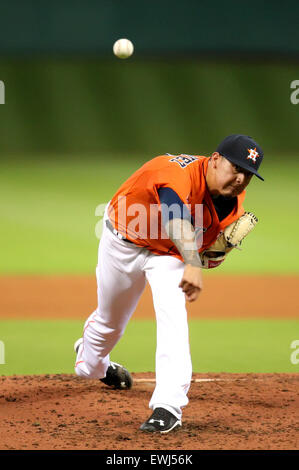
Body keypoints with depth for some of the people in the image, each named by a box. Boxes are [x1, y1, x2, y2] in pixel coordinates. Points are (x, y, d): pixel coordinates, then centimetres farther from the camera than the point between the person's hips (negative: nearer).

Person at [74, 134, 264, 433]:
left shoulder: (234, 201, -17)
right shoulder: (180, 173, -40)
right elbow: (177, 219, -60)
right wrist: (193, 264, -75)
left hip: (169, 254, 3)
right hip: (125, 240, -3)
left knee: (173, 316, -22)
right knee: (110, 321, 17)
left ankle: (168, 407, -27)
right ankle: (89, 364, 53)